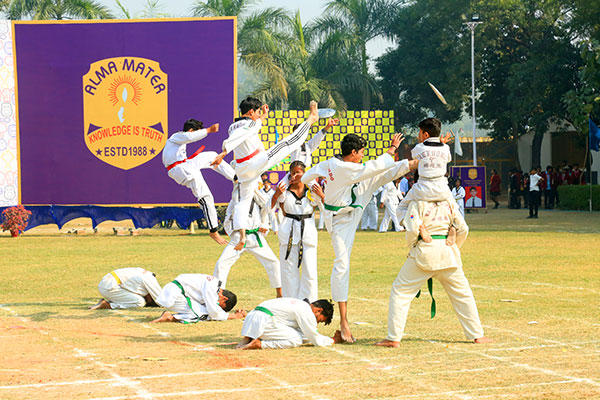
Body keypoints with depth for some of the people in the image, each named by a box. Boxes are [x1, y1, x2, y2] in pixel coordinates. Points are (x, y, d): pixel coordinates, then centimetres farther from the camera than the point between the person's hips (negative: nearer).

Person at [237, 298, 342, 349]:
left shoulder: (301, 305, 23)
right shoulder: (307, 313, -6)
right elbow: (317, 341, -2)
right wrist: (334, 340, 14)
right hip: (263, 322, -10)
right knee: (297, 340, -9)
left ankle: (248, 339, 7)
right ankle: (258, 344, -17)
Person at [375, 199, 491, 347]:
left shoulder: (416, 203, -1)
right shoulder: (449, 203, 11)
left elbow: (412, 229, -12)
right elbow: (463, 229, 7)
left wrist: (412, 248, 6)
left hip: (425, 251, -4)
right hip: (448, 253, 4)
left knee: (400, 291, 5)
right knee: (462, 293, 17)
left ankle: (393, 338, -1)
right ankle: (477, 335, 20)